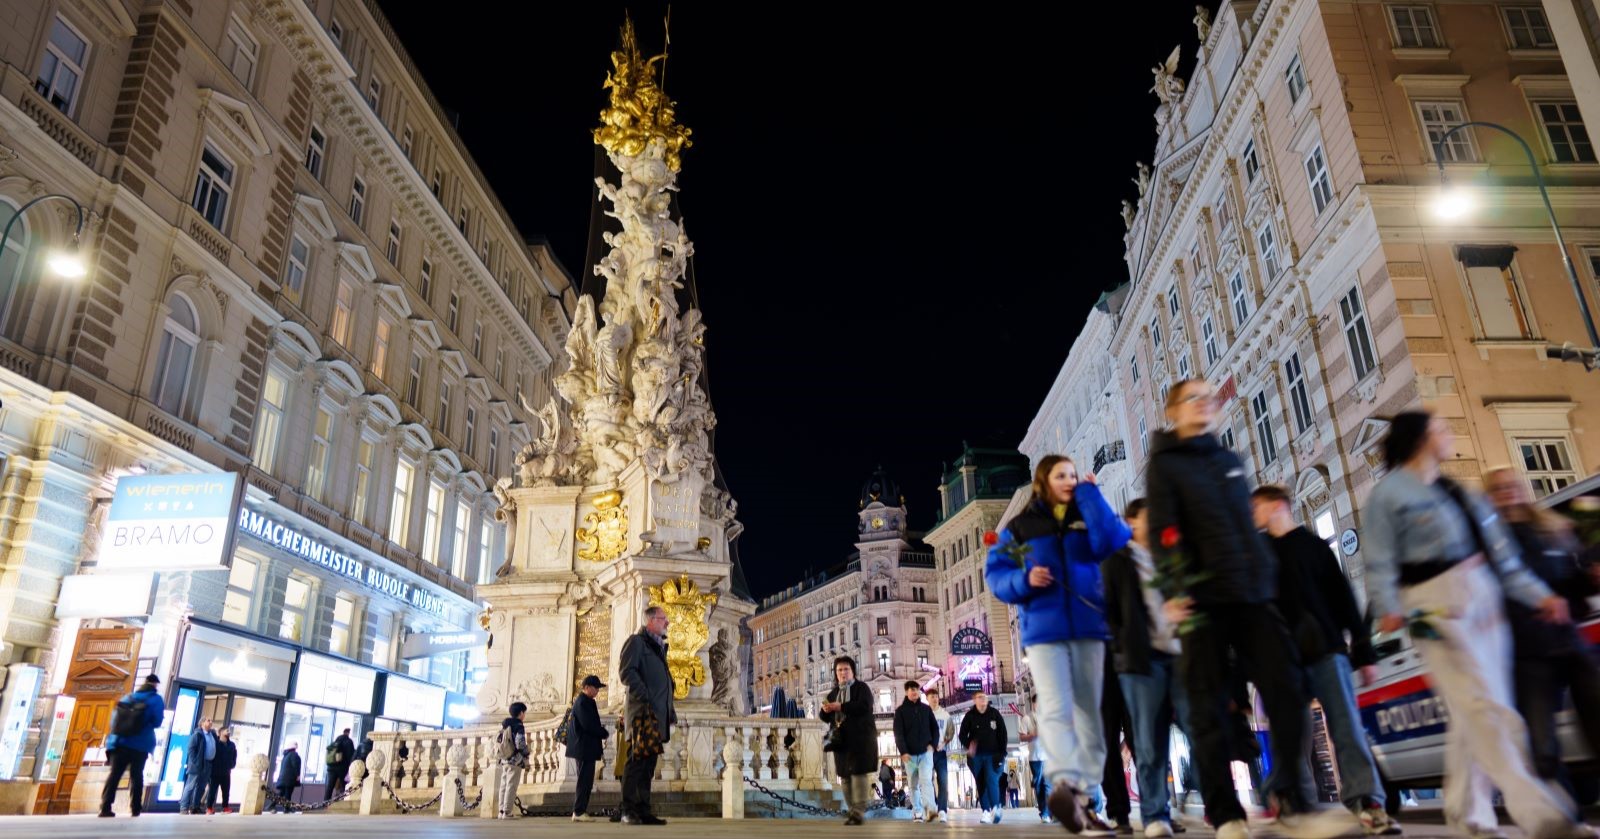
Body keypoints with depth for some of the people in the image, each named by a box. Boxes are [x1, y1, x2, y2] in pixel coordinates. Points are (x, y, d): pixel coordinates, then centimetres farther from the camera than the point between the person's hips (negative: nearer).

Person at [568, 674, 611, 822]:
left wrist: (602, 733, 8)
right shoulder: (582, 702, -13)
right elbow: (589, 725, -20)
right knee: (585, 781, -7)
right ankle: (579, 812, -4)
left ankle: (578, 811, 15)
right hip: (585, 747, -10)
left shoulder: (586, 702, 19)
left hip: (585, 748, 10)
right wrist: (605, 733, -8)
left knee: (585, 781, 12)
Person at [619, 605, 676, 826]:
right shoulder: (636, 641, 0)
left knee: (648, 762, 6)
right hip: (643, 710, -8)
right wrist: (646, 698, -19)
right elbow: (627, 671, -12)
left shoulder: (659, 646, 26)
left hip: (659, 713, 8)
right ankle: (628, 811, -7)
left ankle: (643, 811, 8)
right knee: (637, 760, -9)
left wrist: (669, 709, 16)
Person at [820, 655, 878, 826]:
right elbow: (825, 717, 17)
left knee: (859, 773, -11)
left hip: (860, 738, -6)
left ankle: (859, 811, -11)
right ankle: (852, 810, 12)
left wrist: (840, 707, -19)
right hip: (841, 740, 6)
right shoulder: (833, 693, 18)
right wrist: (826, 711, -7)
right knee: (845, 775, 5)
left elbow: (864, 706, -17)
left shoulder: (862, 687, 1)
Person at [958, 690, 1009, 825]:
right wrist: (968, 746, -17)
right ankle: (986, 811, 10)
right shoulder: (970, 716, 0)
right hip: (976, 756, 2)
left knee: (992, 781, -14)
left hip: (993, 755, -1)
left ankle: (995, 808, -8)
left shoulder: (995, 713, 0)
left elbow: (1002, 734, 3)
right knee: (981, 784, 5)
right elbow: (962, 735, 2)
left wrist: (1002, 753, -2)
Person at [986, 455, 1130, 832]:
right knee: (1056, 709, -16)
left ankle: (1084, 795, 9)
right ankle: (1065, 784, -31)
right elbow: (995, 574, 5)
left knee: (1089, 711, 4)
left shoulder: (1088, 517, 12)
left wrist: (1089, 493, -4)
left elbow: (1113, 541, -9)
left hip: (1089, 626, 3)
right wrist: (1024, 580, -15)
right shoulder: (1019, 526, 9)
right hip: (1043, 629, -2)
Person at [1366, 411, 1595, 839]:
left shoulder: (1454, 490, 20)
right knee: (1486, 708, -13)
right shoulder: (1389, 493, -3)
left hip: (1485, 599, 8)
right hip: (1437, 606, -8)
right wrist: (1389, 608, -23)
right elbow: (1380, 561, -11)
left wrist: (1538, 595, 12)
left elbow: (1501, 551, 20)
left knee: (1473, 713, 8)